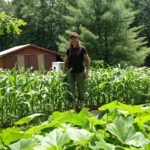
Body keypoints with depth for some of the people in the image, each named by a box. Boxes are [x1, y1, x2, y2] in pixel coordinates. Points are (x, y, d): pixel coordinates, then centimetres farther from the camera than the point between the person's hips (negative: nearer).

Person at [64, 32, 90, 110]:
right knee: (70, 90, 2)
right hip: (71, 72, 3)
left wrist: (87, 72, -7)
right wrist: (64, 71, 10)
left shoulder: (82, 49, -3)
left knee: (81, 89, 4)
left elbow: (87, 60, -2)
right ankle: (73, 108, 11)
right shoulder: (69, 50, 7)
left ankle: (82, 108, 14)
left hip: (80, 72, -3)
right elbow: (66, 61, 16)